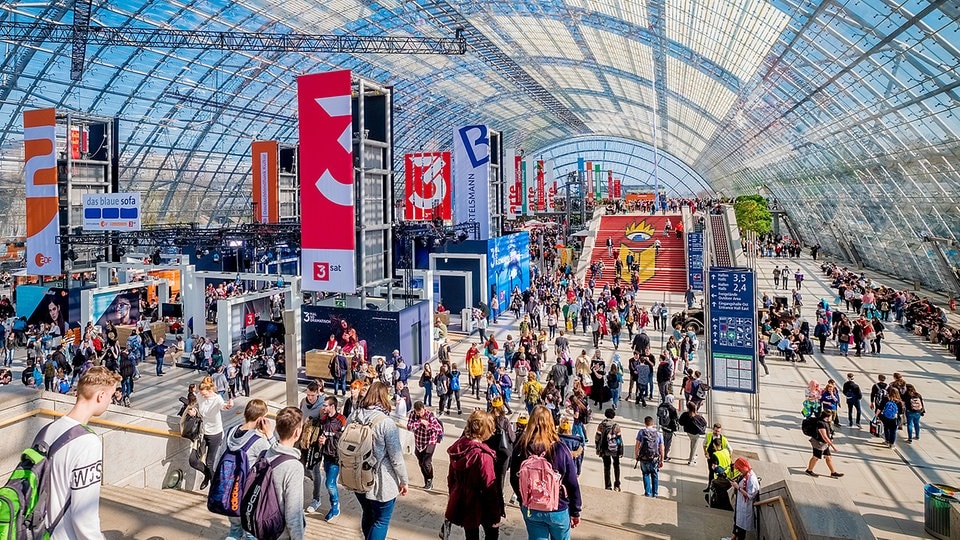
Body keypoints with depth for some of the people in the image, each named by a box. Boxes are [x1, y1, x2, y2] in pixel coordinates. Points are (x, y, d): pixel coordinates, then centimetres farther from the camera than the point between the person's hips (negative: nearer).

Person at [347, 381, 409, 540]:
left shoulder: (353, 417, -7)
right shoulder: (386, 424, -23)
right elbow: (396, 458, -18)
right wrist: (404, 481, -3)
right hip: (382, 484, -6)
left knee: (367, 516, 25)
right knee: (381, 522, 11)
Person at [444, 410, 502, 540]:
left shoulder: (458, 447, -6)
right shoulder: (483, 455, -27)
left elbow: (451, 476, 6)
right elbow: (490, 487, -22)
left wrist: (453, 494, 20)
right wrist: (496, 515, -12)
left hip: (461, 504, 6)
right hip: (479, 505, -6)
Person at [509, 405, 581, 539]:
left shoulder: (520, 448, -14)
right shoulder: (560, 449, -20)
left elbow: (514, 481, -2)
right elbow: (572, 484, -13)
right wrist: (575, 512, 2)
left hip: (530, 510, 2)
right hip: (558, 509, -1)